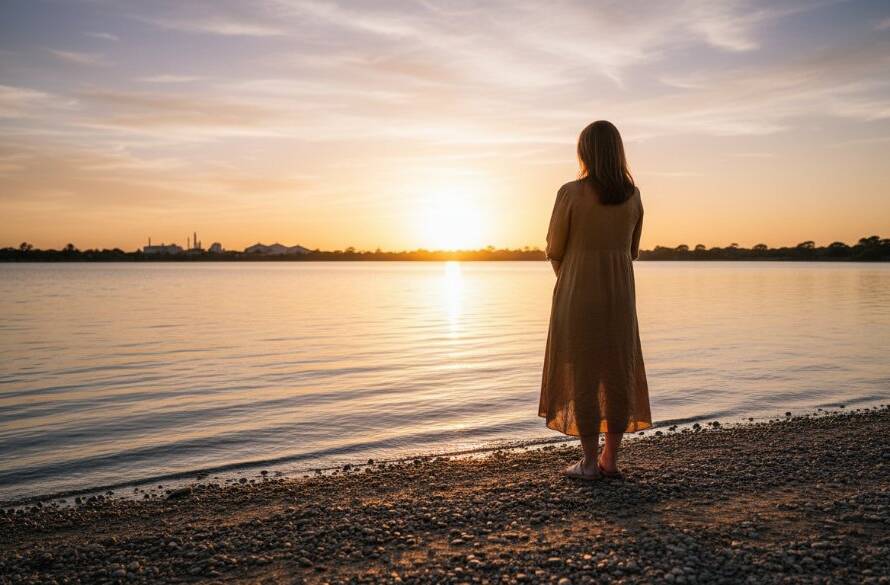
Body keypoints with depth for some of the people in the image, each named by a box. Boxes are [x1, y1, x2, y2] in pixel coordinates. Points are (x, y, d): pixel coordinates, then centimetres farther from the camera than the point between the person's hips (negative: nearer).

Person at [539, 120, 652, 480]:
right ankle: (610, 459, 15)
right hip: (619, 295, 4)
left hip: (577, 295, -4)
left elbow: (554, 250, -4)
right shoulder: (633, 195, 4)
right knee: (618, 374, 10)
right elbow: (631, 251, 12)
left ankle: (590, 463, 7)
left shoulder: (570, 193, -11)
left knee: (582, 375, 2)